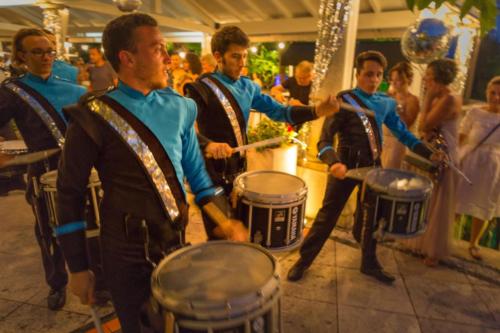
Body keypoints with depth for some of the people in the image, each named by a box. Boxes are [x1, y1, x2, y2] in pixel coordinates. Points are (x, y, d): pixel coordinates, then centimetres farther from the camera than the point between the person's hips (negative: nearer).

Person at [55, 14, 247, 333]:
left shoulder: (179, 107, -1)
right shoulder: (93, 118, -15)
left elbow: (195, 171, 6)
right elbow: (70, 194, -7)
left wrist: (224, 221, -6)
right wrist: (78, 267, -4)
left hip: (176, 243, 4)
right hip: (127, 255, -4)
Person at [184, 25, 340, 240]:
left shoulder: (248, 87, 5)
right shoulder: (201, 88, -16)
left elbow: (277, 111, 4)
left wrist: (316, 111, -9)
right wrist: (208, 144, -45)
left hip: (239, 171, 7)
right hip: (212, 175, -6)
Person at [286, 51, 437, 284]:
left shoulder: (386, 103, 6)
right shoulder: (344, 100, -11)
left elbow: (402, 133, 15)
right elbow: (325, 138, -20)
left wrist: (428, 153, 5)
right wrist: (333, 162, -39)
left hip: (373, 166, 5)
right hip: (346, 165, -5)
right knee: (328, 215, 1)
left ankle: (369, 263, 36)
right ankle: (303, 260, 18)